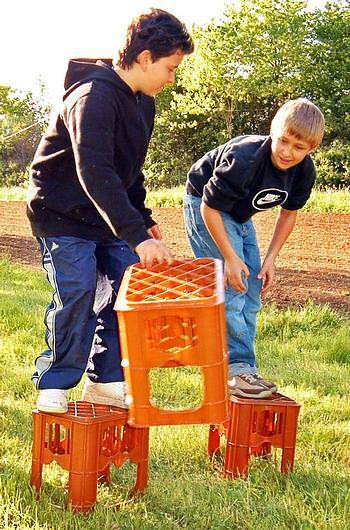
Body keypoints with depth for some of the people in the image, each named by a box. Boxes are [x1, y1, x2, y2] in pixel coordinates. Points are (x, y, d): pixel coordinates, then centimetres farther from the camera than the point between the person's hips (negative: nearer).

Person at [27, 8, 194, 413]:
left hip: (109, 216, 9)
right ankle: (53, 384, 3)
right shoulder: (94, 96, -25)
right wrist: (137, 235, -41)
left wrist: (143, 219, 13)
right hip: (63, 214, -8)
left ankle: (106, 380, 12)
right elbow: (95, 173, -36)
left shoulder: (143, 102, 5)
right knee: (77, 295, -15)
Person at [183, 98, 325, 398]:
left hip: (239, 216, 7)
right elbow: (210, 207, -28)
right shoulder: (243, 160, -37)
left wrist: (271, 259, -5)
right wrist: (231, 258, -26)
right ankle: (237, 368, -9)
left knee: (252, 291, 6)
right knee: (231, 288, -16)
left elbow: (289, 213, 1)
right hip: (205, 206, -7)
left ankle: (242, 370, 14)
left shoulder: (304, 172, -17)